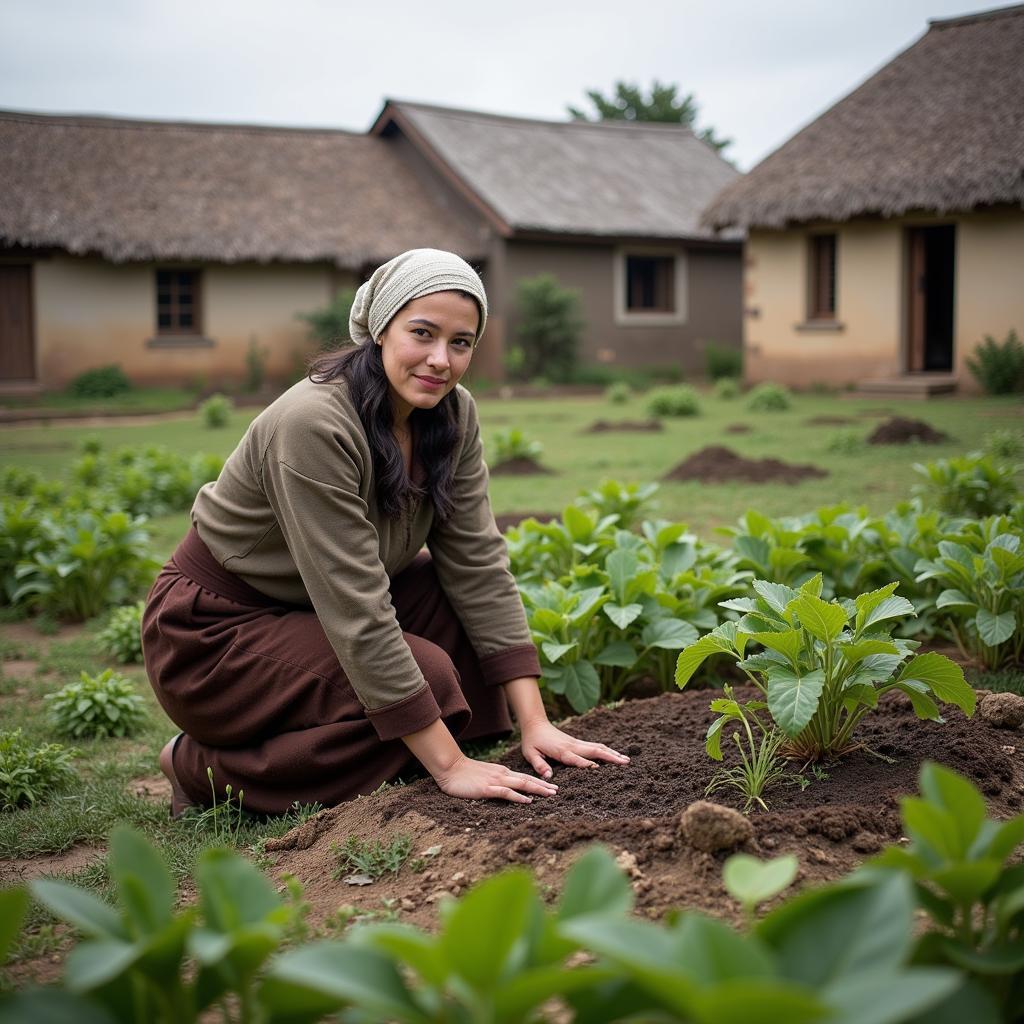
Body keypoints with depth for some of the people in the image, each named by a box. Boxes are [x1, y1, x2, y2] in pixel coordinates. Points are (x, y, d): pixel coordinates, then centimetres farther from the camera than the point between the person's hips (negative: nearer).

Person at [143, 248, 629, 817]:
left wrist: (534, 723, -15)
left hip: (311, 613, 7)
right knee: (428, 676, -24)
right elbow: (356, 612, -32)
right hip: (212, 633, -7)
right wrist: (449, 765, -30)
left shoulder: (452, 414, -8)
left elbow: (478, 563, -8)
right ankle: (202, 766, -6)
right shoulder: (314, 424, -30)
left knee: (468, 601, -10)